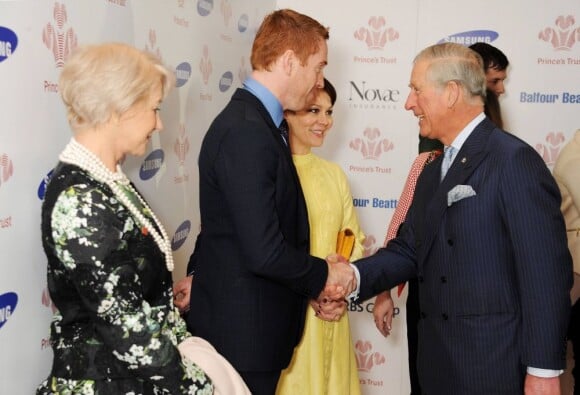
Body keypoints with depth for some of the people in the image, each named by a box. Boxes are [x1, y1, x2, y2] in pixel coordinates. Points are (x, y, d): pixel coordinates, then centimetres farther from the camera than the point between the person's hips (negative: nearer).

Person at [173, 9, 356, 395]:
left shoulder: (254, 121, 10)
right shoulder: (246, 132, -23)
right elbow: (264, 251, -26)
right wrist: (325, 274, -12)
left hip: (249, 324, 10)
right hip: (243, 331, -10)